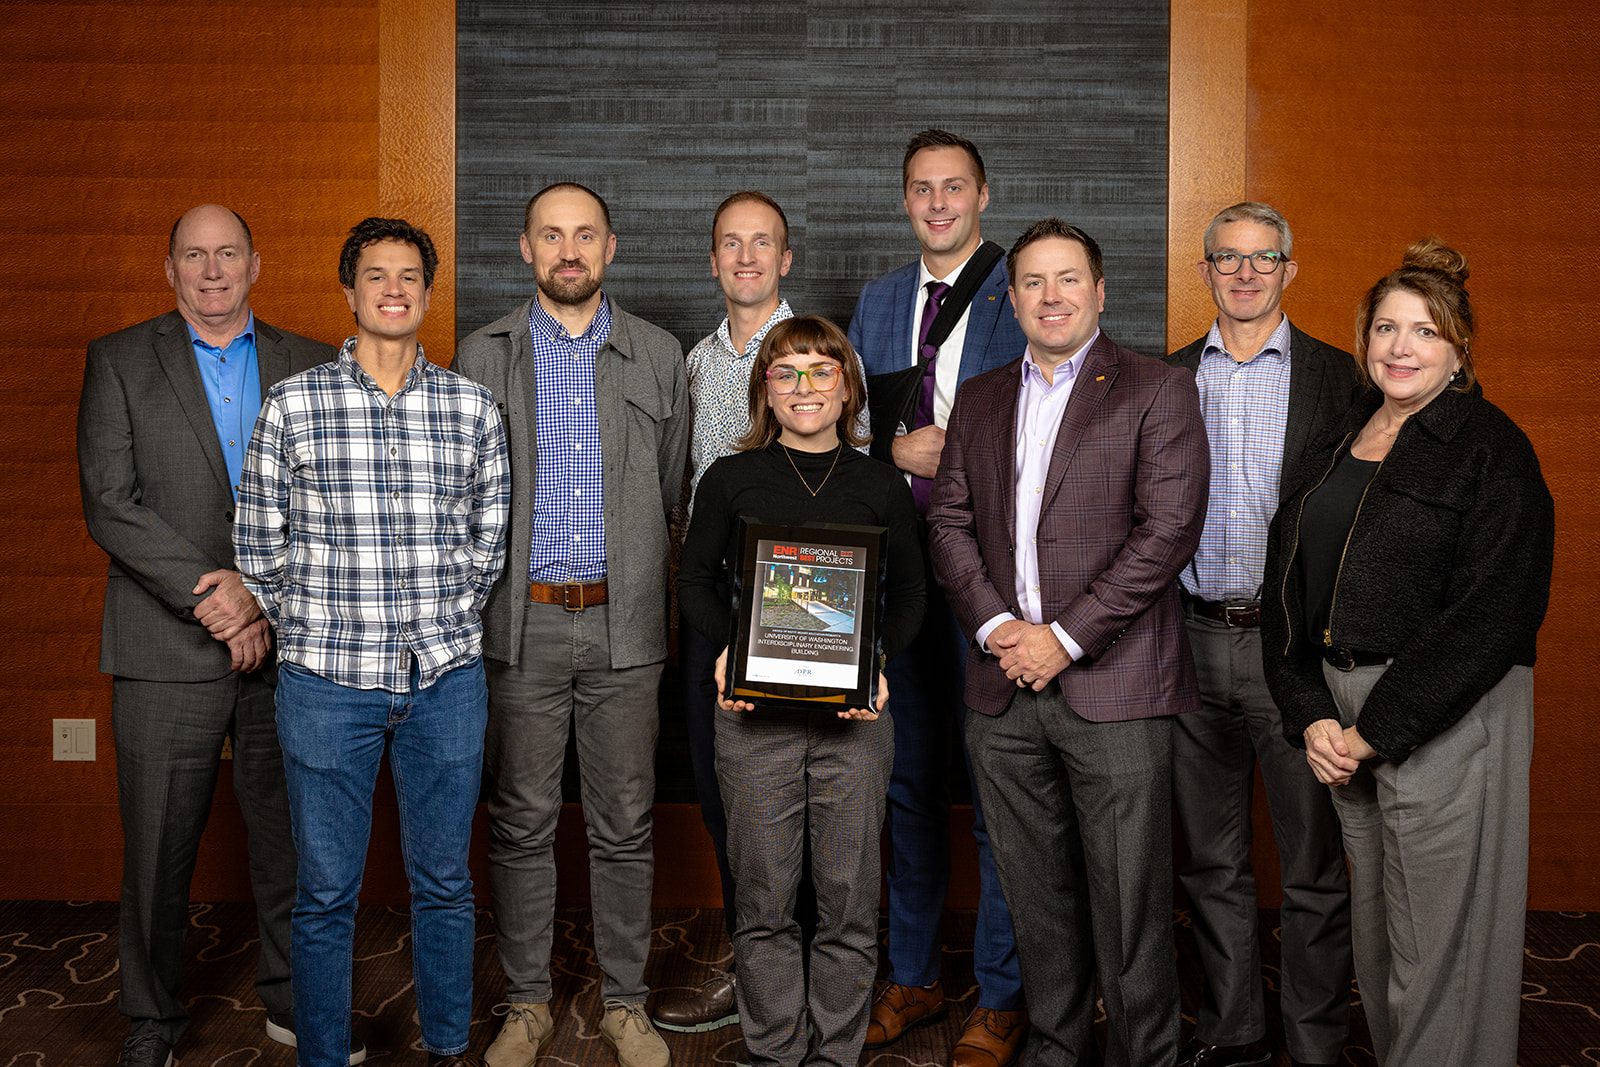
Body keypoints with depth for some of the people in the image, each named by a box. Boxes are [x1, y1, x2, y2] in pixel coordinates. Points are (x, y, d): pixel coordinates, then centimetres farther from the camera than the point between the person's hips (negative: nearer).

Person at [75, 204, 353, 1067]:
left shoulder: (311, 367, 9)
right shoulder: (119, 361, 4)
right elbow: (110, 504, -6)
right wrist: (213, 594, -14)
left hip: (286, 642, 2)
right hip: (167, 649, -1)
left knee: (291, 836, 10)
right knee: (159, 844, 6)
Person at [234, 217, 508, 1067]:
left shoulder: (473, 408, 4)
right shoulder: (293, 405, -1)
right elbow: (258, 546, 5)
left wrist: (445, 625, 7)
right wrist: (309, 635, 5)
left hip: (446, 678, 2)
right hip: (327, 681, -1)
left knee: (444, 881, 12)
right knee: (326, 891, 8)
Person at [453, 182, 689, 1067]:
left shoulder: (658, 355, 7)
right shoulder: (483, 356, 5)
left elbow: (674, 491, 10)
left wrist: (647, 588, 7)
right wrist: (473, 609, 3)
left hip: (625, 624, 0)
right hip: (522, 624, 0)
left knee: (624, 825, 7)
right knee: (521, 821, 8)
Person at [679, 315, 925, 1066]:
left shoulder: (882, 487, 8)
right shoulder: (731, 480, 6)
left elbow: (909, 595, 12)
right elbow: (695, 580, 12)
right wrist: (725, 647, -6)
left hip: (855, 714, 1)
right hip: (754, 708, 0)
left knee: (849, 898, 4)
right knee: (763, 900, 5)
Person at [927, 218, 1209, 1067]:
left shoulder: (1159, 392, 0)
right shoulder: (979, 401, 15)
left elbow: (1168, 530, -9)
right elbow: (949, 521, 10)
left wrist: (1066, 637, -13)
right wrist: (995, 626, -6)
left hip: (1113, 687, -4)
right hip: (1003, 688, 5)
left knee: (1129, 904, 1)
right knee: (1036, 898, 14)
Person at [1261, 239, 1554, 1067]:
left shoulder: (1490, 448, -8)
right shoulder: (1338, 444, 12)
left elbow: (1492, 614, -15)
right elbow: (1286, 580, 10)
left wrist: (1378, 727, -15)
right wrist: (1311, 714, -2)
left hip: (1445, 715, -6)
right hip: (1345, 715, 6)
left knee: (1436, 936, 1)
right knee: (1374, 923, 15)